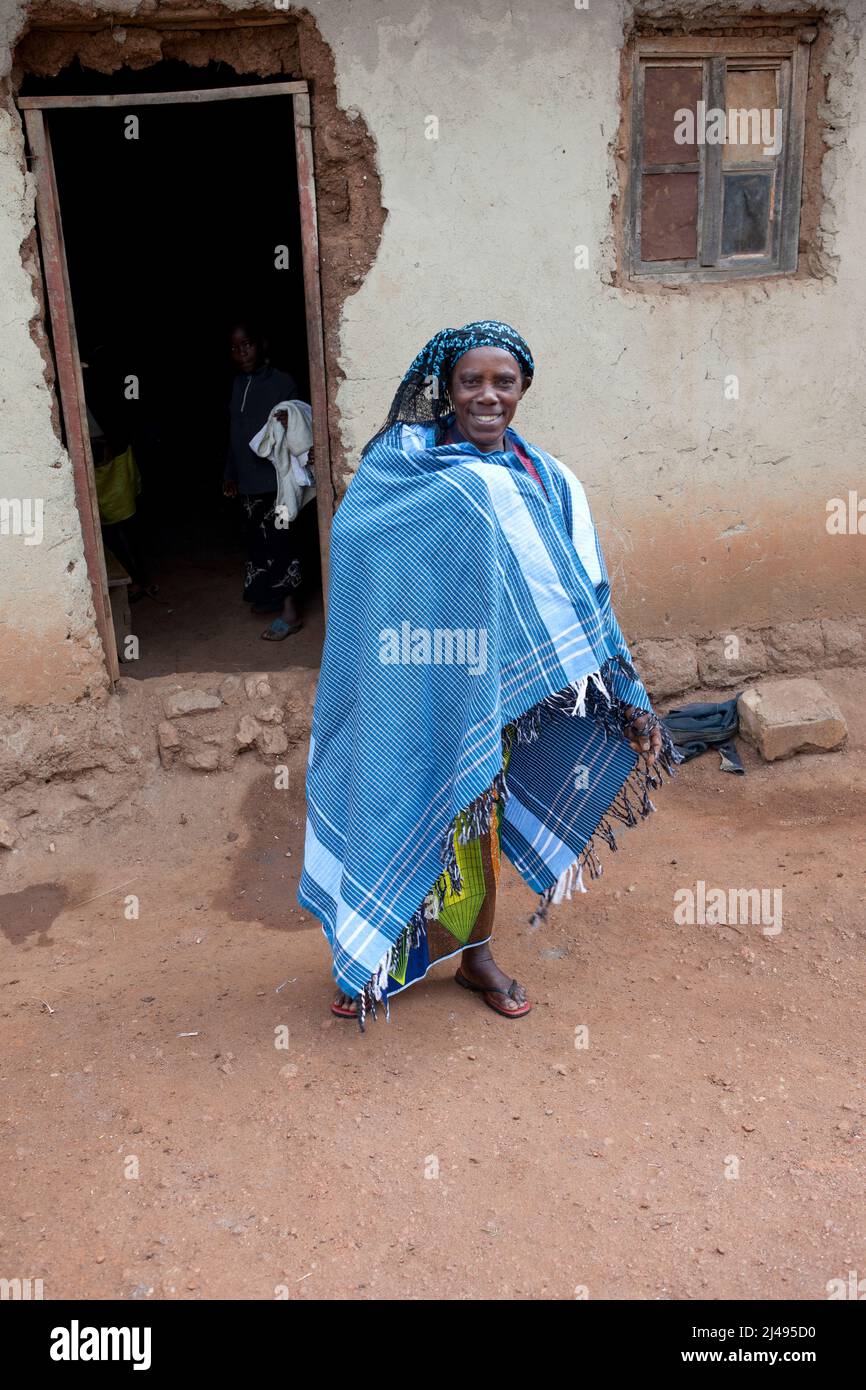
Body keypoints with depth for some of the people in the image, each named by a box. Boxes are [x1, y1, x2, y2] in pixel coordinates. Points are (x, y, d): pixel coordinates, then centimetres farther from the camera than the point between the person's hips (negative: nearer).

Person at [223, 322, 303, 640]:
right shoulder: (238, 384, 11)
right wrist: (230, 475, 18)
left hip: (276, 479, -7)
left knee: (276, 541, -7)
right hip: (249, 480, 7)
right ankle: (269, 597, 30)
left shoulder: (282, 383, -8)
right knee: (259, 540, 14)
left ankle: (288, 613, -2)